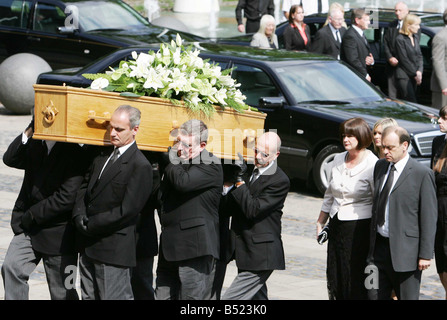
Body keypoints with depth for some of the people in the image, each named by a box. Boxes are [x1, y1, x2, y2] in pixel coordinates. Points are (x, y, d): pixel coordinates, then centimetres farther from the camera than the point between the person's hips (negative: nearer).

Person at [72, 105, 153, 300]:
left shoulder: (140, 166, -14)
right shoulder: (103, 154, 12)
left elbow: (127, 210, -18)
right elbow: (85, 187, 15)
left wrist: (90, 225, -14)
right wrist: (79, 217, -3)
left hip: (114, 248, -8)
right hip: (88, 246, 8)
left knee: (113, 297, -5)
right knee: (89, 297, 13)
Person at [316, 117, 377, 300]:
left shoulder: (372, 165, -11)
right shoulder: (339, 160, 9)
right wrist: (320, 223, 20)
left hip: (360, 228, -7)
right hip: (336, 226, 7)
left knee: (356, 280, -5)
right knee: (334, 278, 6)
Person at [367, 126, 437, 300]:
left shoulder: (422, 174, -9)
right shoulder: (380, 166, 11)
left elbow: (429, 216, -10)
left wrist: (425, 254, -13)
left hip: (406, 251, -6)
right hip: (379, 247, 6)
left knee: (408, 297, 1)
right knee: (375, 295, 7)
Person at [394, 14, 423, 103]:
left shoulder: (415, 38, 13)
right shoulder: (400, 39, -10)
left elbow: (419, 56, 12)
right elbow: (404, 59, -12)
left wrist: (419, 71, -4)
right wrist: (415, 74, -10)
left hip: (414, 76, 7)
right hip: (404, 75, -7)